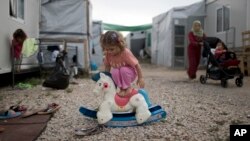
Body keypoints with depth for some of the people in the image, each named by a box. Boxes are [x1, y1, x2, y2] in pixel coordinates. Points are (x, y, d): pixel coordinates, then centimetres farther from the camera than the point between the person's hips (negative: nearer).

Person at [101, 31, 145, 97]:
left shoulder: (125, 52, -30)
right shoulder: (108, 54, -16)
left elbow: (137, 65, -24)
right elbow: (107, 66, -2)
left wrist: (140, 78, -20)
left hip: (130, 73, -3)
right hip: (118, 74, 3)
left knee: (124, 70, -36)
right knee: (114, 72, -31)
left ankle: (128, 88, -13)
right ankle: (122, 88, -11)